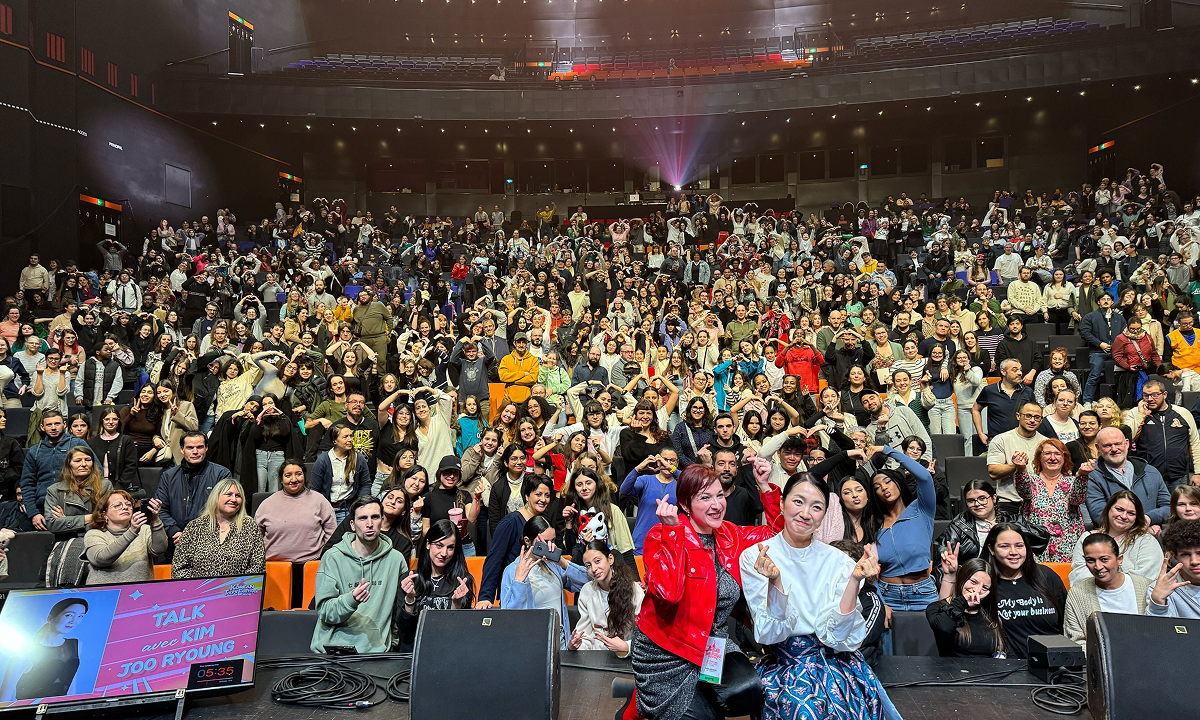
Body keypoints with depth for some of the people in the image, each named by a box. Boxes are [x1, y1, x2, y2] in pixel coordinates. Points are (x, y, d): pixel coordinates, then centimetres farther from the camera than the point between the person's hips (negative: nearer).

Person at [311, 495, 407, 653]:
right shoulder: (332, 558, 2)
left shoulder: (396, 559, 7)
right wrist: (352, 599, -19)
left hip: (376, 649, 1)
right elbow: (324, 612, -3)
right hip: (332, 646, -1)